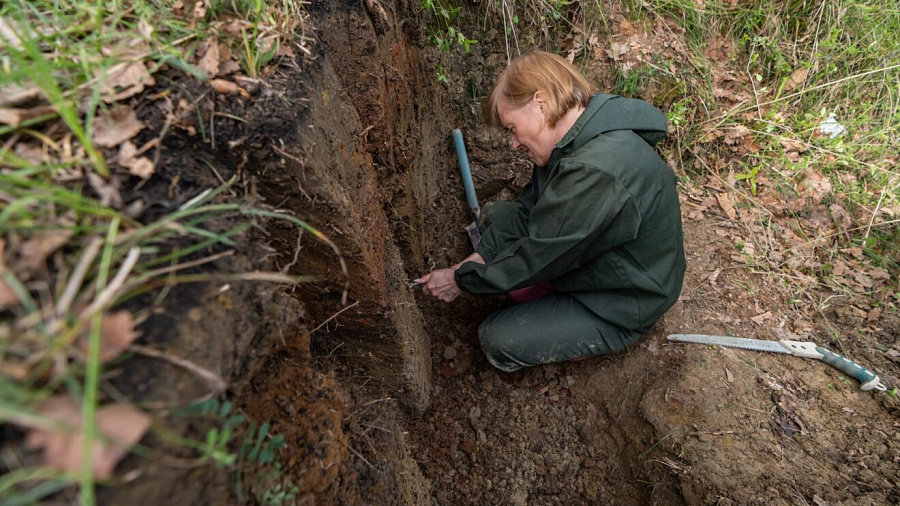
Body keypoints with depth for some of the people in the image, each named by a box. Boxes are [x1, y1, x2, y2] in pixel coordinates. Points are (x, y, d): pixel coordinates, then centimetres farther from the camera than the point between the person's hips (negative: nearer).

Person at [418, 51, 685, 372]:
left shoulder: (596, 172, -37)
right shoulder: (573, 138, -7)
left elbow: (540, 256, -29)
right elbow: (528, 211, -2)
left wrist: (460, 280, -16)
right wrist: (475, 260, -11)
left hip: (623, 306, -8)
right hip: (588, 255, 9)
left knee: (497, 342, -15)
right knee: (495, 215, 6)